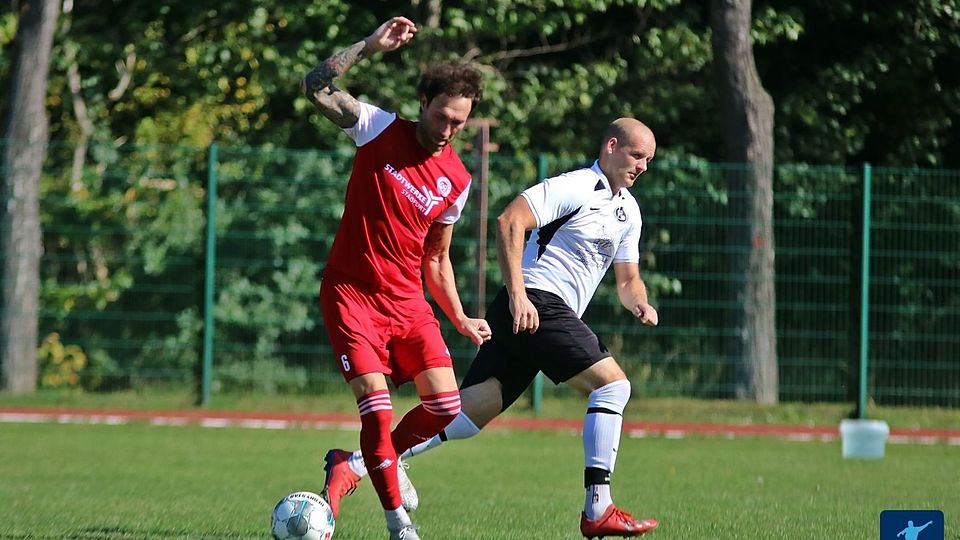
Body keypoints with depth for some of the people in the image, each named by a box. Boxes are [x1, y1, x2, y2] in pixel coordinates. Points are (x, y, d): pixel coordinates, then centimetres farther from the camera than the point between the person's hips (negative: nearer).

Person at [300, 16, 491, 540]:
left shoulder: (456, 181, 5)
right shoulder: (380, 129, -5)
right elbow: (315, 86, -14)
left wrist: (460, 318, 9)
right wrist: (370, 45, -21)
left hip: (408, 301, 4)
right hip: (352, 295, -4)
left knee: (446, 407, -5)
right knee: (377, 407, -15)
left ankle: (381, 459, 22)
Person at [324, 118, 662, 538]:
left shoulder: (628, 210, 21)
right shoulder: (575, 188, -8)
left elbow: (627, 279, 27)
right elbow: (509, 222, -18)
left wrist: (639, 303, 4)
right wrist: (517, 293, -24)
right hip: (537, 303, -9)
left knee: (467, 414, -1)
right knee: (612, 384, -12)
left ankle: (354, 464, -6)